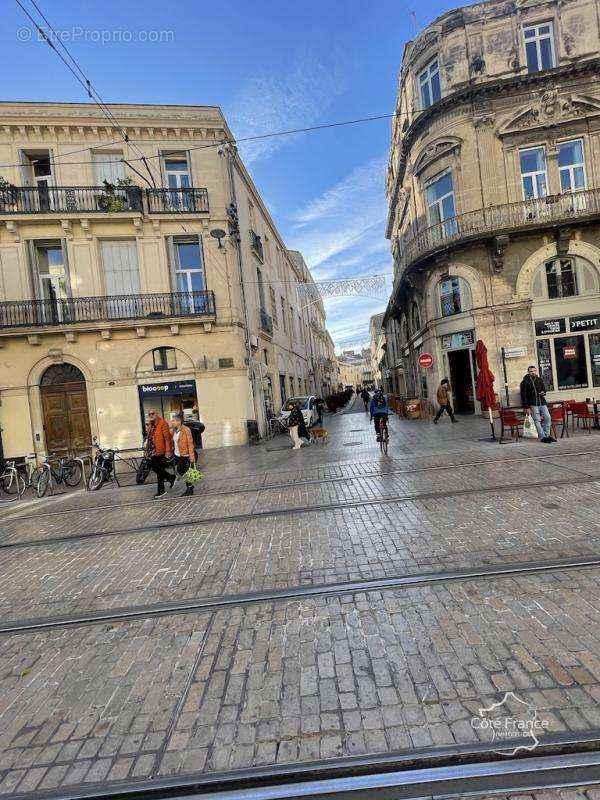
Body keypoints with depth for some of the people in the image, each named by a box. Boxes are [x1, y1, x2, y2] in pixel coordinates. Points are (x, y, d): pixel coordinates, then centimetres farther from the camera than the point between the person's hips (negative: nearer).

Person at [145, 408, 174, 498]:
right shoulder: (150, 425, 13)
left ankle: (161, 491, 12)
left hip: (161, 452, -8)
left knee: (159, 471, 0)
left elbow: (167, 438, -15)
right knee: (156, 469, 13)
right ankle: (171, 478, 33)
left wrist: (168, 451, -19)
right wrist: (147, 450, 15)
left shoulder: (162, 423, -10)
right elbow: (149, 439, 17)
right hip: (153, 452, 8)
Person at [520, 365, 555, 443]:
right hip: (533, 404, -5)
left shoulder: (540, 380, 13)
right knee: (537, 420, -7)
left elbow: (544, 389, 27)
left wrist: (543, 392, 0)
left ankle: (547, 435, 12)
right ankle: (542, 437, -3)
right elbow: (523, 396, -7)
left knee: (547, 417, 0)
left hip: (542, 402, 6)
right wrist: (526, 407, -13)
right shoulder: (525, 382, -5)